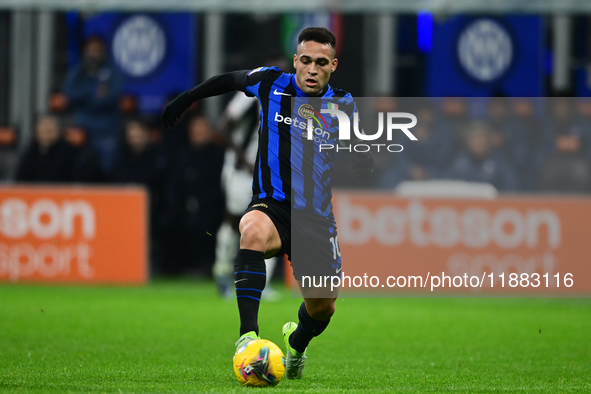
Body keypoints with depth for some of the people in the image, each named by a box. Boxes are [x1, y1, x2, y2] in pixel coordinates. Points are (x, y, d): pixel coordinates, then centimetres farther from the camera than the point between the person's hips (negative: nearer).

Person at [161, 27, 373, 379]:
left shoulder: (342, 104, 0)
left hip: (317, 218, 2)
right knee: (253, 231, -39)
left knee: (323, 307, 6)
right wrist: (185, 100, 24)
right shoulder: (272, 84, -2)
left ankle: (297, 341, 46)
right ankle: (248, 334, -44)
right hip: (272, 206, -2)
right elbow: (229, 80, 17)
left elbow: (363, 167, 4)